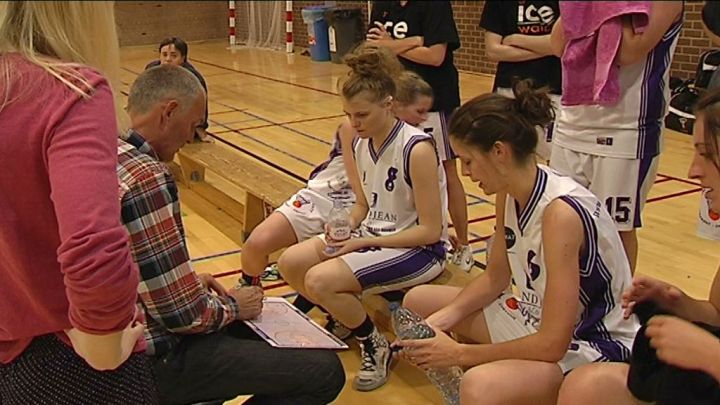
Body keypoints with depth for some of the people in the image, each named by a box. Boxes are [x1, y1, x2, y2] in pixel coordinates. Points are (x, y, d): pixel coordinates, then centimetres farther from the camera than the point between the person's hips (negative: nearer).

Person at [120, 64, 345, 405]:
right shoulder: (146, 178, -27)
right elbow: (183, 314, -26)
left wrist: (189, 282, 12)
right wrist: (232, 305, -7)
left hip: (131, 339, 10)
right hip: (157, 359, -10)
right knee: (325, 370, -9)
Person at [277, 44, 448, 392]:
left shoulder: (417, 149, -22)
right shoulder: (361, 144, 0)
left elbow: (430, 231, -21)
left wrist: (364, 243, -21)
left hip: (419, 249, -8)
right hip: (374, 235, 8)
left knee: (320, 280, -25)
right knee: (290, 263, -6)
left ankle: (375, 347, 1)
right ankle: (342, 321, 19)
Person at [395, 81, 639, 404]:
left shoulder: (560, 212, -30)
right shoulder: (509, 192, -5)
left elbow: (552, 344, -29)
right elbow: (496, 277, 9)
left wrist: (458, 354, -21)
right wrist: (441, 320, -5)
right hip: (539, 319, 9)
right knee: (419, 302, 11)